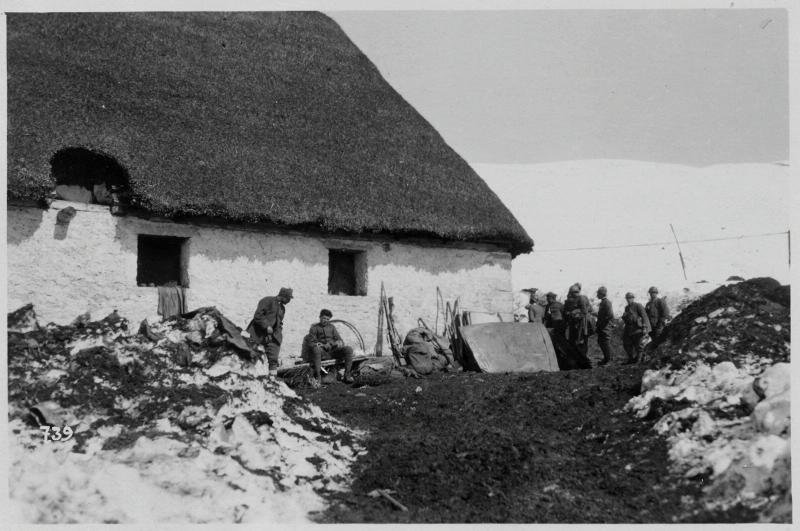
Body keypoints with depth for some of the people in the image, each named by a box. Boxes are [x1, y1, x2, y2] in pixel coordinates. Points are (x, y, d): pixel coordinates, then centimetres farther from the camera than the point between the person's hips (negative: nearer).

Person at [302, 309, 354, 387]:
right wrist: (324, 346, -16)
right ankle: (318, 377, -42)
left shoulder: (332, 327, 22)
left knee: (349, 349, -22)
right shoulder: (314, 328, 11)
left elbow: (340, 341, 16)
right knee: (316, 349, -40)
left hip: (333, 351, 4)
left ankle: (347, 376, -25)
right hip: (322, 352, -4)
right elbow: (311, 343, -1)